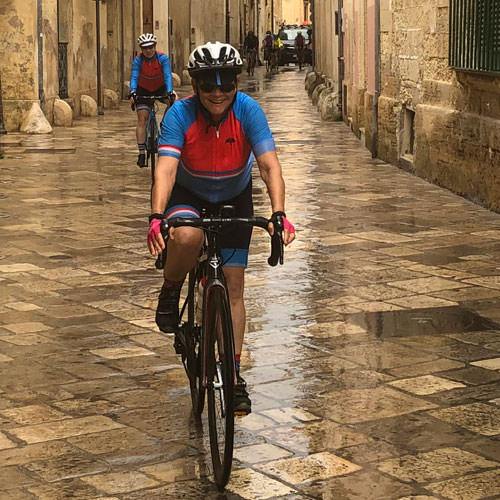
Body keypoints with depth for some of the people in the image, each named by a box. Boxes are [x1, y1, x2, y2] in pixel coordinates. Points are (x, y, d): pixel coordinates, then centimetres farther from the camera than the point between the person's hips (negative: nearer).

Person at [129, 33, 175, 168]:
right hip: (144, 90, -1)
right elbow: (134, 77, -31)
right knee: (142, 119, -12)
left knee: (172, 104, -27)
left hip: (160, 88, 1)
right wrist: (132, 93, -49)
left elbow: (168, 76, -32)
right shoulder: (138, 60, -21)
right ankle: (141, 153, -14)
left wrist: (170, 92, -47)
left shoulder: (163, 58, -23)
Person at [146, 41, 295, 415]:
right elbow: (166, 168, -36)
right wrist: (156, 216, -52)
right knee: (186, 236, -37)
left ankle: (233, 374, 8)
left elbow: (270, 165, -30)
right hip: (188, 195, -1)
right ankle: (170, 294, -5)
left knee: (233, 284, -3)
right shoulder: (180, 114, -25)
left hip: (234, 199, 1)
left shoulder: (248, 110, -24)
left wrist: (279, 214, -46)